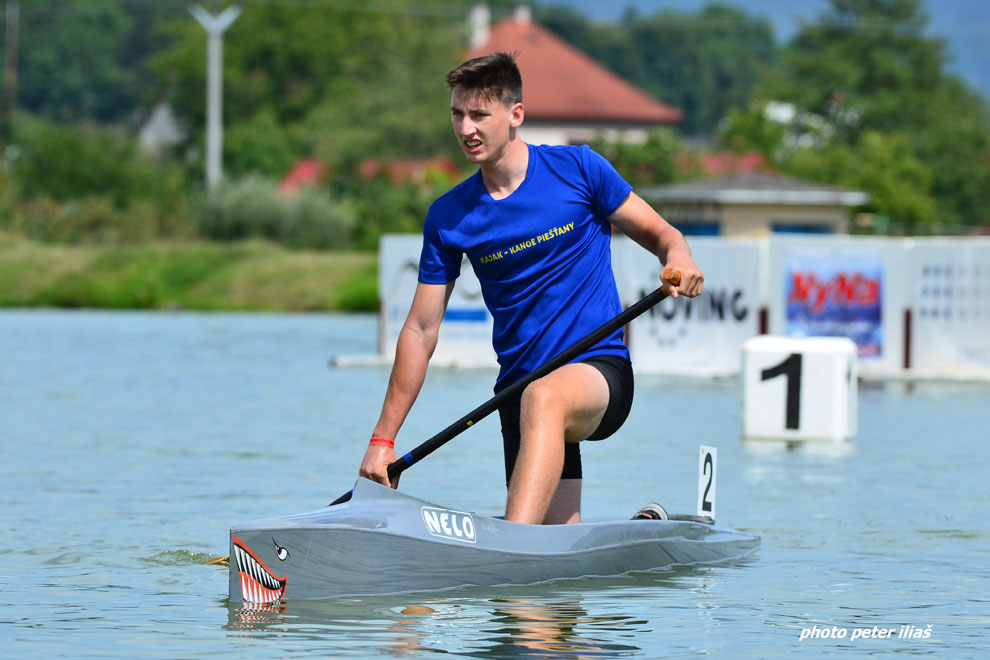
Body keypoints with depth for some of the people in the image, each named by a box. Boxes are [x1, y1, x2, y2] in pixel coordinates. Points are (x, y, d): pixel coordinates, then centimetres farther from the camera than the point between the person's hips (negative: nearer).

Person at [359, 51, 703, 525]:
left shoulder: (578, 169, -2)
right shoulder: (448, 217, 4)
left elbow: (659, 235, 5)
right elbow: (421, 331, 7)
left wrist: (680, 261, -20)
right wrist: (383, 439, 3)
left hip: (599, 368, -4)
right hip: (519, 388, 4)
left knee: (543, 399, -39)